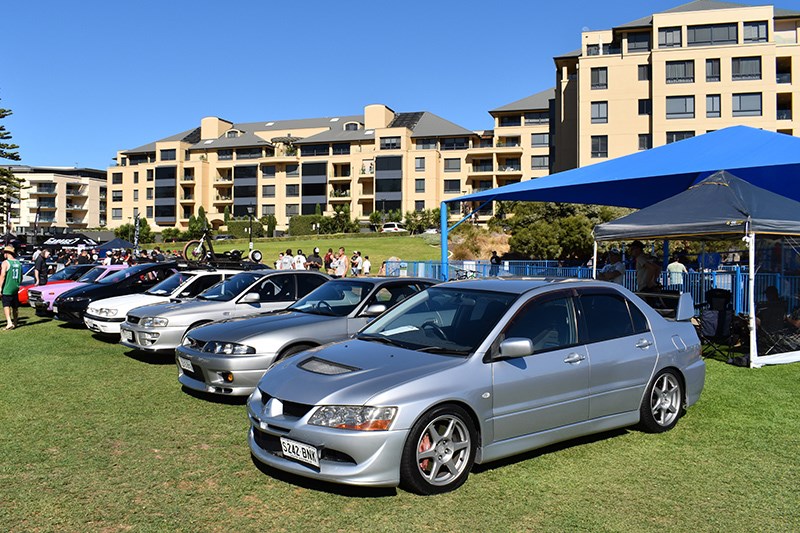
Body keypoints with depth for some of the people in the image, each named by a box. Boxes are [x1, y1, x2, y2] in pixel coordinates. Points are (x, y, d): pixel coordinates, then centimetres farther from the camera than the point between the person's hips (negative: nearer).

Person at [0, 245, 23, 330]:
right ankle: (15, 323, 25)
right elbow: (21, 277, 15)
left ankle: (9, 323, -22)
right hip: (16, 288, 6)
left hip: (7, 289, -6)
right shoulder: (18, 263, 10)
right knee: (15, 307, 14)